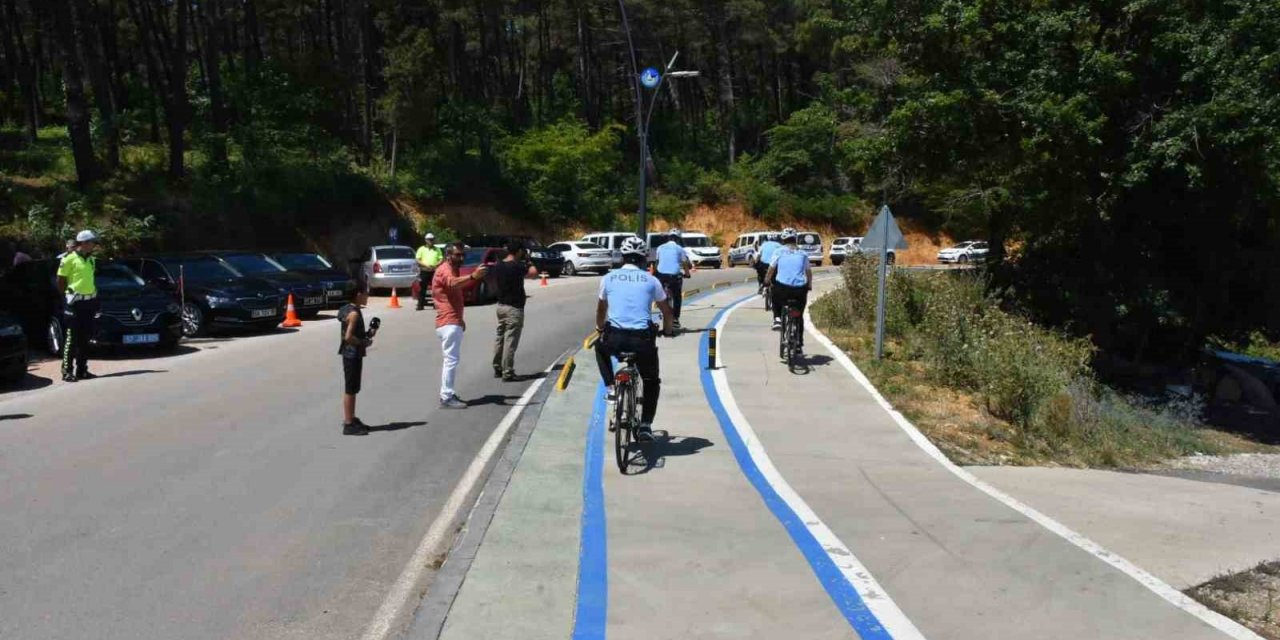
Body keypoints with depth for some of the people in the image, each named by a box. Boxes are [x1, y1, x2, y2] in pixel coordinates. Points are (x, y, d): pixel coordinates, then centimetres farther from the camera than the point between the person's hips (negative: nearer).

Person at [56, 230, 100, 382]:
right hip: (75, 303, -7)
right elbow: (60, 281, -5)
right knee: (72, 339, -5)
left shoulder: (91, 259, 13)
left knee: (85, 339, 9)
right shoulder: (70, 259, -8)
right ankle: (67, 371, -1)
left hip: (89, 302, 7)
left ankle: (82, 370, 14)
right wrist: (67, 296, -2)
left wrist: (94, 295, 11)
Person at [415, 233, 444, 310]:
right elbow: (418, 260, 1)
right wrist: (426, 265, -14)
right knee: (422, 289, -3)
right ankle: (420, 305, -2)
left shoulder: (437, 250, 13)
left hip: (434, 271, 1)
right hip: (424, 271, -1)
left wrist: (436, 265, -12)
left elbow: (442, 259, 7)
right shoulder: (421, 249, 9)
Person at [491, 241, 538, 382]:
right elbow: (534, 273, -18)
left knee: (500, 338, 15)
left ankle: (497, 369, 24)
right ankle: (507, 373, -1)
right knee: (510, 341, -4)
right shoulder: (517, 266, -18)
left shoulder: (498, 266, 5)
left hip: (501, 305, 8)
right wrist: (527, 261, -3)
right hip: (514, 308, -8)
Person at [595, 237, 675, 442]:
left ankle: (610, 388, 22)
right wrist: (667, 330, 40)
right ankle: (645, 426, 11)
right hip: (642, 338, 0)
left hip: (614, 337, 1)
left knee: (600, 347, 37)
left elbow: (601, 309, 28)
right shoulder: (651, 281, 10)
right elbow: (667, 312, 21)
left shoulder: (609, 278, 13)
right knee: (652, 382, 23)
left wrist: (600, 329, 47)